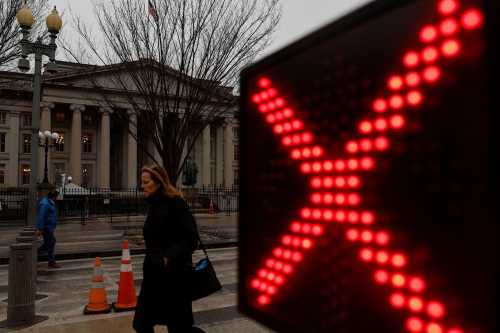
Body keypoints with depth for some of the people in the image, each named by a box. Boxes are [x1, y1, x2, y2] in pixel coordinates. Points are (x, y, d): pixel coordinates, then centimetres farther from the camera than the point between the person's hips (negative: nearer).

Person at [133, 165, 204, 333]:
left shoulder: (176, 203, -16)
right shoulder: (153, 205, 8)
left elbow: (191, 239, -19)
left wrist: (170, 257, -28)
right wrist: (150, 261, 16)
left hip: (174, 274, -8)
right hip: (154, 272, 8)